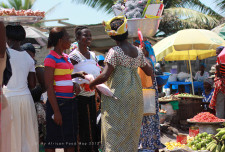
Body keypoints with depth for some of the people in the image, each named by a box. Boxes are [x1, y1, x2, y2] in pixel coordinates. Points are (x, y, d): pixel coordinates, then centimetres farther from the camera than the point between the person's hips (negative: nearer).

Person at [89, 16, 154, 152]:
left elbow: (105, 76, -18)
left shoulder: (114, 51, -10)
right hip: (135, 95, 6)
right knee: (132, 132, 12)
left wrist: (91, 84, -2)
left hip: (118, 94, -6)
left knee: (115, 133, -3)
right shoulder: (138, 51, 8)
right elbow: (150, 72, 19)